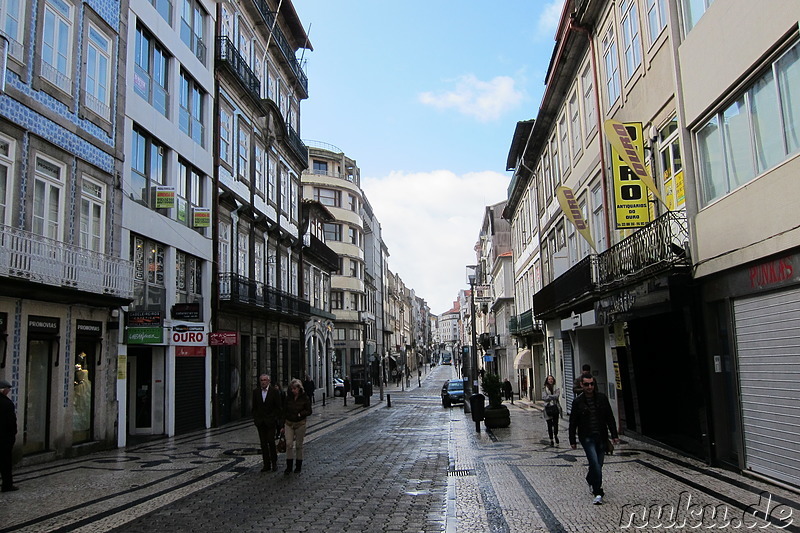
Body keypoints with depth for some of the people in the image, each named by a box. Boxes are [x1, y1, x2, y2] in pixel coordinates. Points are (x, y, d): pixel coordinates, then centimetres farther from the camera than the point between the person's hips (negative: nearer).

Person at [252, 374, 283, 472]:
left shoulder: (274, 391, -4)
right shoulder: (256, 392, 7)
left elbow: (279, 407, -2)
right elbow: (254, 407, 12)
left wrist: (277, 419, -7)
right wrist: (255, 418, 3)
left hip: (271, 421, -3)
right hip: (260, 422, 4)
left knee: (271, 441, -7)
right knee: (263, 443, 5)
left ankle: (274, 462, 8)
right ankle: (266, 464, 12)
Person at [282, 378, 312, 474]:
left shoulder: (304, 398, -4)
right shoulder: (288, 398, 3)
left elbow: (309, 411, 0)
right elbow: (284, 411, 8)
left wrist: (301, 414, -19)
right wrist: (283, 425, 7)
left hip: (300, 424, -2)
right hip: (289, 423, 2)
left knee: (299, 445, 6)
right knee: (289, 444, -7)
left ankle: (299, 466, 18)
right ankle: (289, 466, 0)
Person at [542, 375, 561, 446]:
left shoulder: (557, 389, 7)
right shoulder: (544, 389, 6)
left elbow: (557, 396, -10)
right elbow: (544, 398, -8)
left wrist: (549, 396, -10)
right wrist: (553, 397, -11)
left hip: (555, 407, 0)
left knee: (555, 423, 0)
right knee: (549, 425, 0)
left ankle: (555, 435, 28)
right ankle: (551, 440, 9)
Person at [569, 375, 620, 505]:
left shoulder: (602, 398, 2)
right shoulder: (578, 402, -4)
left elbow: (610, 418, 8)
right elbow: (573, 423, 2)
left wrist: (614, 435, 4)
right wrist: (572, 440, 3)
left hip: (601, 437, 3)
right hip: (587, 438, -3)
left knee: (598, 464, 10)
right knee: (595, 463, -15)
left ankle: (590, 480, 39)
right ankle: (598, 493, -9)